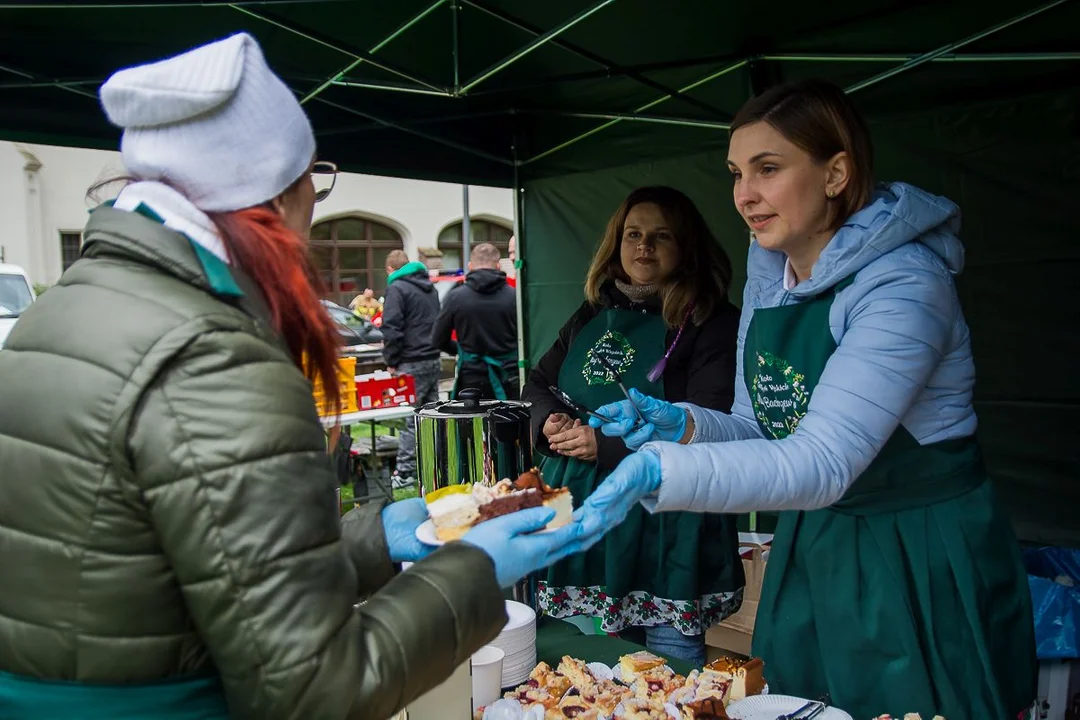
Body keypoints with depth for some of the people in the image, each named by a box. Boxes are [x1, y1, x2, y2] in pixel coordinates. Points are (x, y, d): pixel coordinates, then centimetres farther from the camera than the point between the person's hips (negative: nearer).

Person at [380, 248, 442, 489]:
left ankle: (404, 472, -2)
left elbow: (392, 329, -14)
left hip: (412, 364, -8)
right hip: (433, 359, 8)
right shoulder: (429, 287, 17)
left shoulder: (397, 288, -8)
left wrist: (392, 361, -5)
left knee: (410, 419, -5)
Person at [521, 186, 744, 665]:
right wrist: (551, 421, -5)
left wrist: (604, 445, -20)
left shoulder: (713, 325, -9)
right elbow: (537, 383, 17)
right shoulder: (594, 315, 11)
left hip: (664, 524, -6)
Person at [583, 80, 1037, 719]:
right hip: (813, 551, 7)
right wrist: (685, 425, -15)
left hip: (927, 563, -6)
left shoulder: (904, 288, -23)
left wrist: (659, 471, -43)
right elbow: (769, 430, 5)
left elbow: (824, 462, -33)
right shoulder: (769, 278, 0)